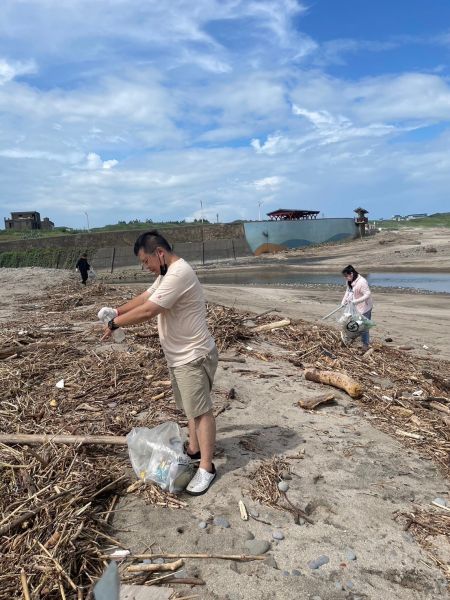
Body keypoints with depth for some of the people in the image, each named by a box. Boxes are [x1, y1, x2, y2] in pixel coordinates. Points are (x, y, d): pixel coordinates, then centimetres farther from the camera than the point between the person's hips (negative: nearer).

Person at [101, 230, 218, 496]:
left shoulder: (179, 274, -24)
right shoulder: (168, 273, 11)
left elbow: (147, 311, -26)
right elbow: (144, 297, 18)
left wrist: (115, 323, -14)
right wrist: (116, 311, 6)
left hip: (193, 357, -10)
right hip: (180, 355, 10)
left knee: (202, 410, 1)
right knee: (191, 407, 21)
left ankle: (207, 467, 12)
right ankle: (194, 450, 37)